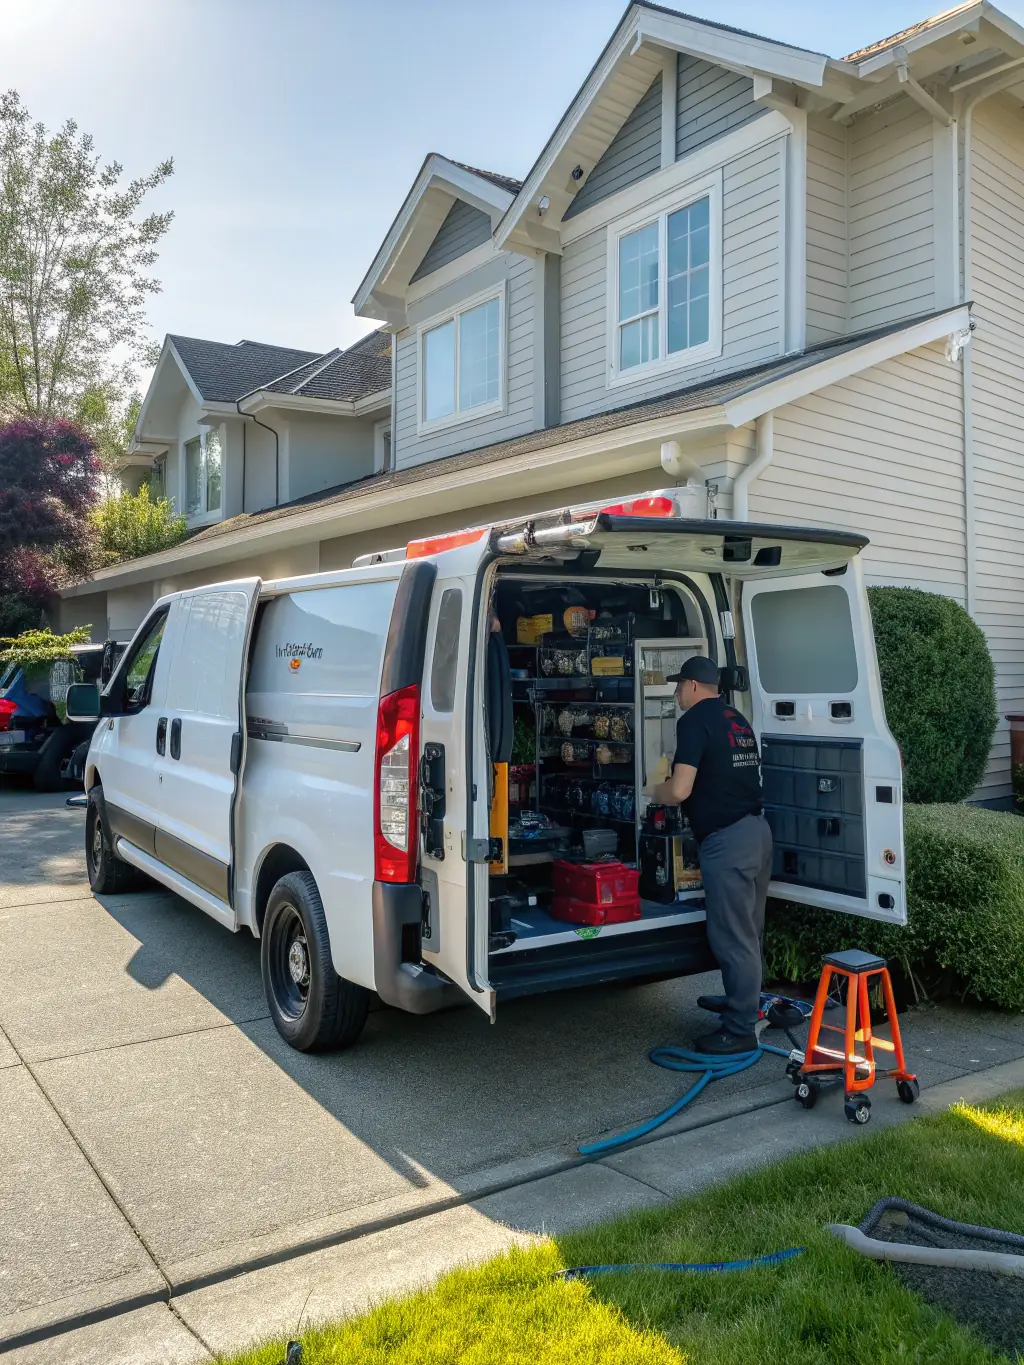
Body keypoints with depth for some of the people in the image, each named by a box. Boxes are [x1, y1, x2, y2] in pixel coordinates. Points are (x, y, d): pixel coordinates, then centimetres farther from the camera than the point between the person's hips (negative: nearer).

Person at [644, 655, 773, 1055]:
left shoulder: (695, 720, -11)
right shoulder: (737, 719, 15)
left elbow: (679, 791, -19)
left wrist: (654, 791, 2)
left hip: (727, 839, -9)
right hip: (757, 828, 9)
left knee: (731, 936, -1)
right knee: (748, 930, 21)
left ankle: (740, 1030, 8)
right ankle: (741, 1000, 38)